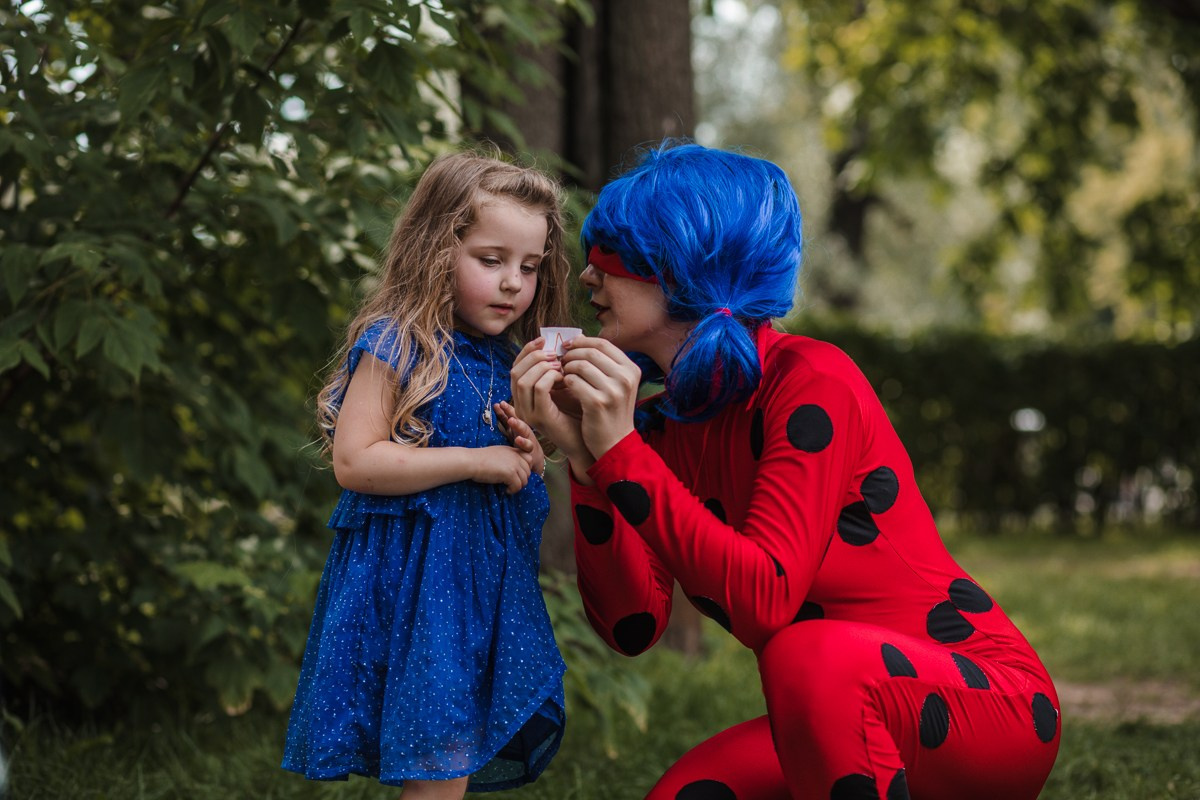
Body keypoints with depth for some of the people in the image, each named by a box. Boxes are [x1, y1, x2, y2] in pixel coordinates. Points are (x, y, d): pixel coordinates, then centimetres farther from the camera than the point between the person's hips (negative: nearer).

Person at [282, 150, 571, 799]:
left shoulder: (506, 363, 13)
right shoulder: (395, 346, -9)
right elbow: (355, 462, -18)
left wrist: (527, 458, 1)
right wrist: (476, 461, -18)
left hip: (488, 582, 8)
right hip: (413, 580, -8)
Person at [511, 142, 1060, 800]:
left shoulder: (808, 379, -18)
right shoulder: (662, 426, 3)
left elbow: (763, 602, -28)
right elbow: (632, 625, -8)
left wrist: (620, 450, -29)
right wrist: (583, 454, -18)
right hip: (851, 729, 7)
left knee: (810, 654, -34)